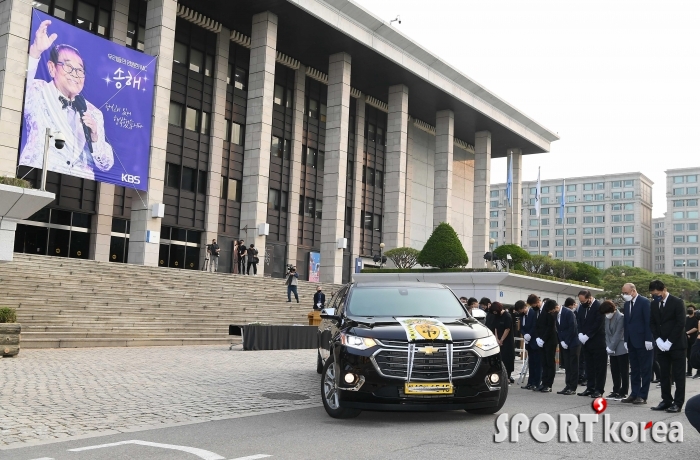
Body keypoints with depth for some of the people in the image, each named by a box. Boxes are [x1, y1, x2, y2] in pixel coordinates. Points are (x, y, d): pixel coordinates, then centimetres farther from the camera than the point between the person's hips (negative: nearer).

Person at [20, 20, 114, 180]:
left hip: (81, 184, 4)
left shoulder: (93, 113, 15)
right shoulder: (37, 92, 7)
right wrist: (35, 51, -28)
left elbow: (106, 165, 11)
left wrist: (94, 137, -4)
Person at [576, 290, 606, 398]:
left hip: (598, 342, -7)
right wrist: (580, 334, -4)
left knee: (599, 367, 0)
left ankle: (599, 389, 4)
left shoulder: (599, 307, -13)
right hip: (586, 342, 7)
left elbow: (598, 324, -17)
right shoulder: (581, 307, 10)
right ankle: (590, 388, 16)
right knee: (589, 366, 10)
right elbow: (579, 322, 12)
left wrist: (587, 336, -16)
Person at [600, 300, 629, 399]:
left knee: (623, 371, 0)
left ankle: (623, 392, 4)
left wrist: (611, 347, -15)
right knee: (614, 371, 10)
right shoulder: (607, 318, 9)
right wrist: (608, 346, -2)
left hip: (621, 349, -7)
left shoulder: (620, 317, -14)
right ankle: (616, 391, 17)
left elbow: (618, 334, -16)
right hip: (612, 349, 8)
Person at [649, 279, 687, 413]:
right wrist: (658, 340, -5)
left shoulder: (677, 302, -8)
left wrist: (669, 342, -15)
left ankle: (678, 403, 2)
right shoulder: (653, 304, 9)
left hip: (676, 344, -5)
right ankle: (666, 401, 12)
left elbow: (681, 324, -13)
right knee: (664, 375, 7)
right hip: (662, 345, 5)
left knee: (678, 375, -1)